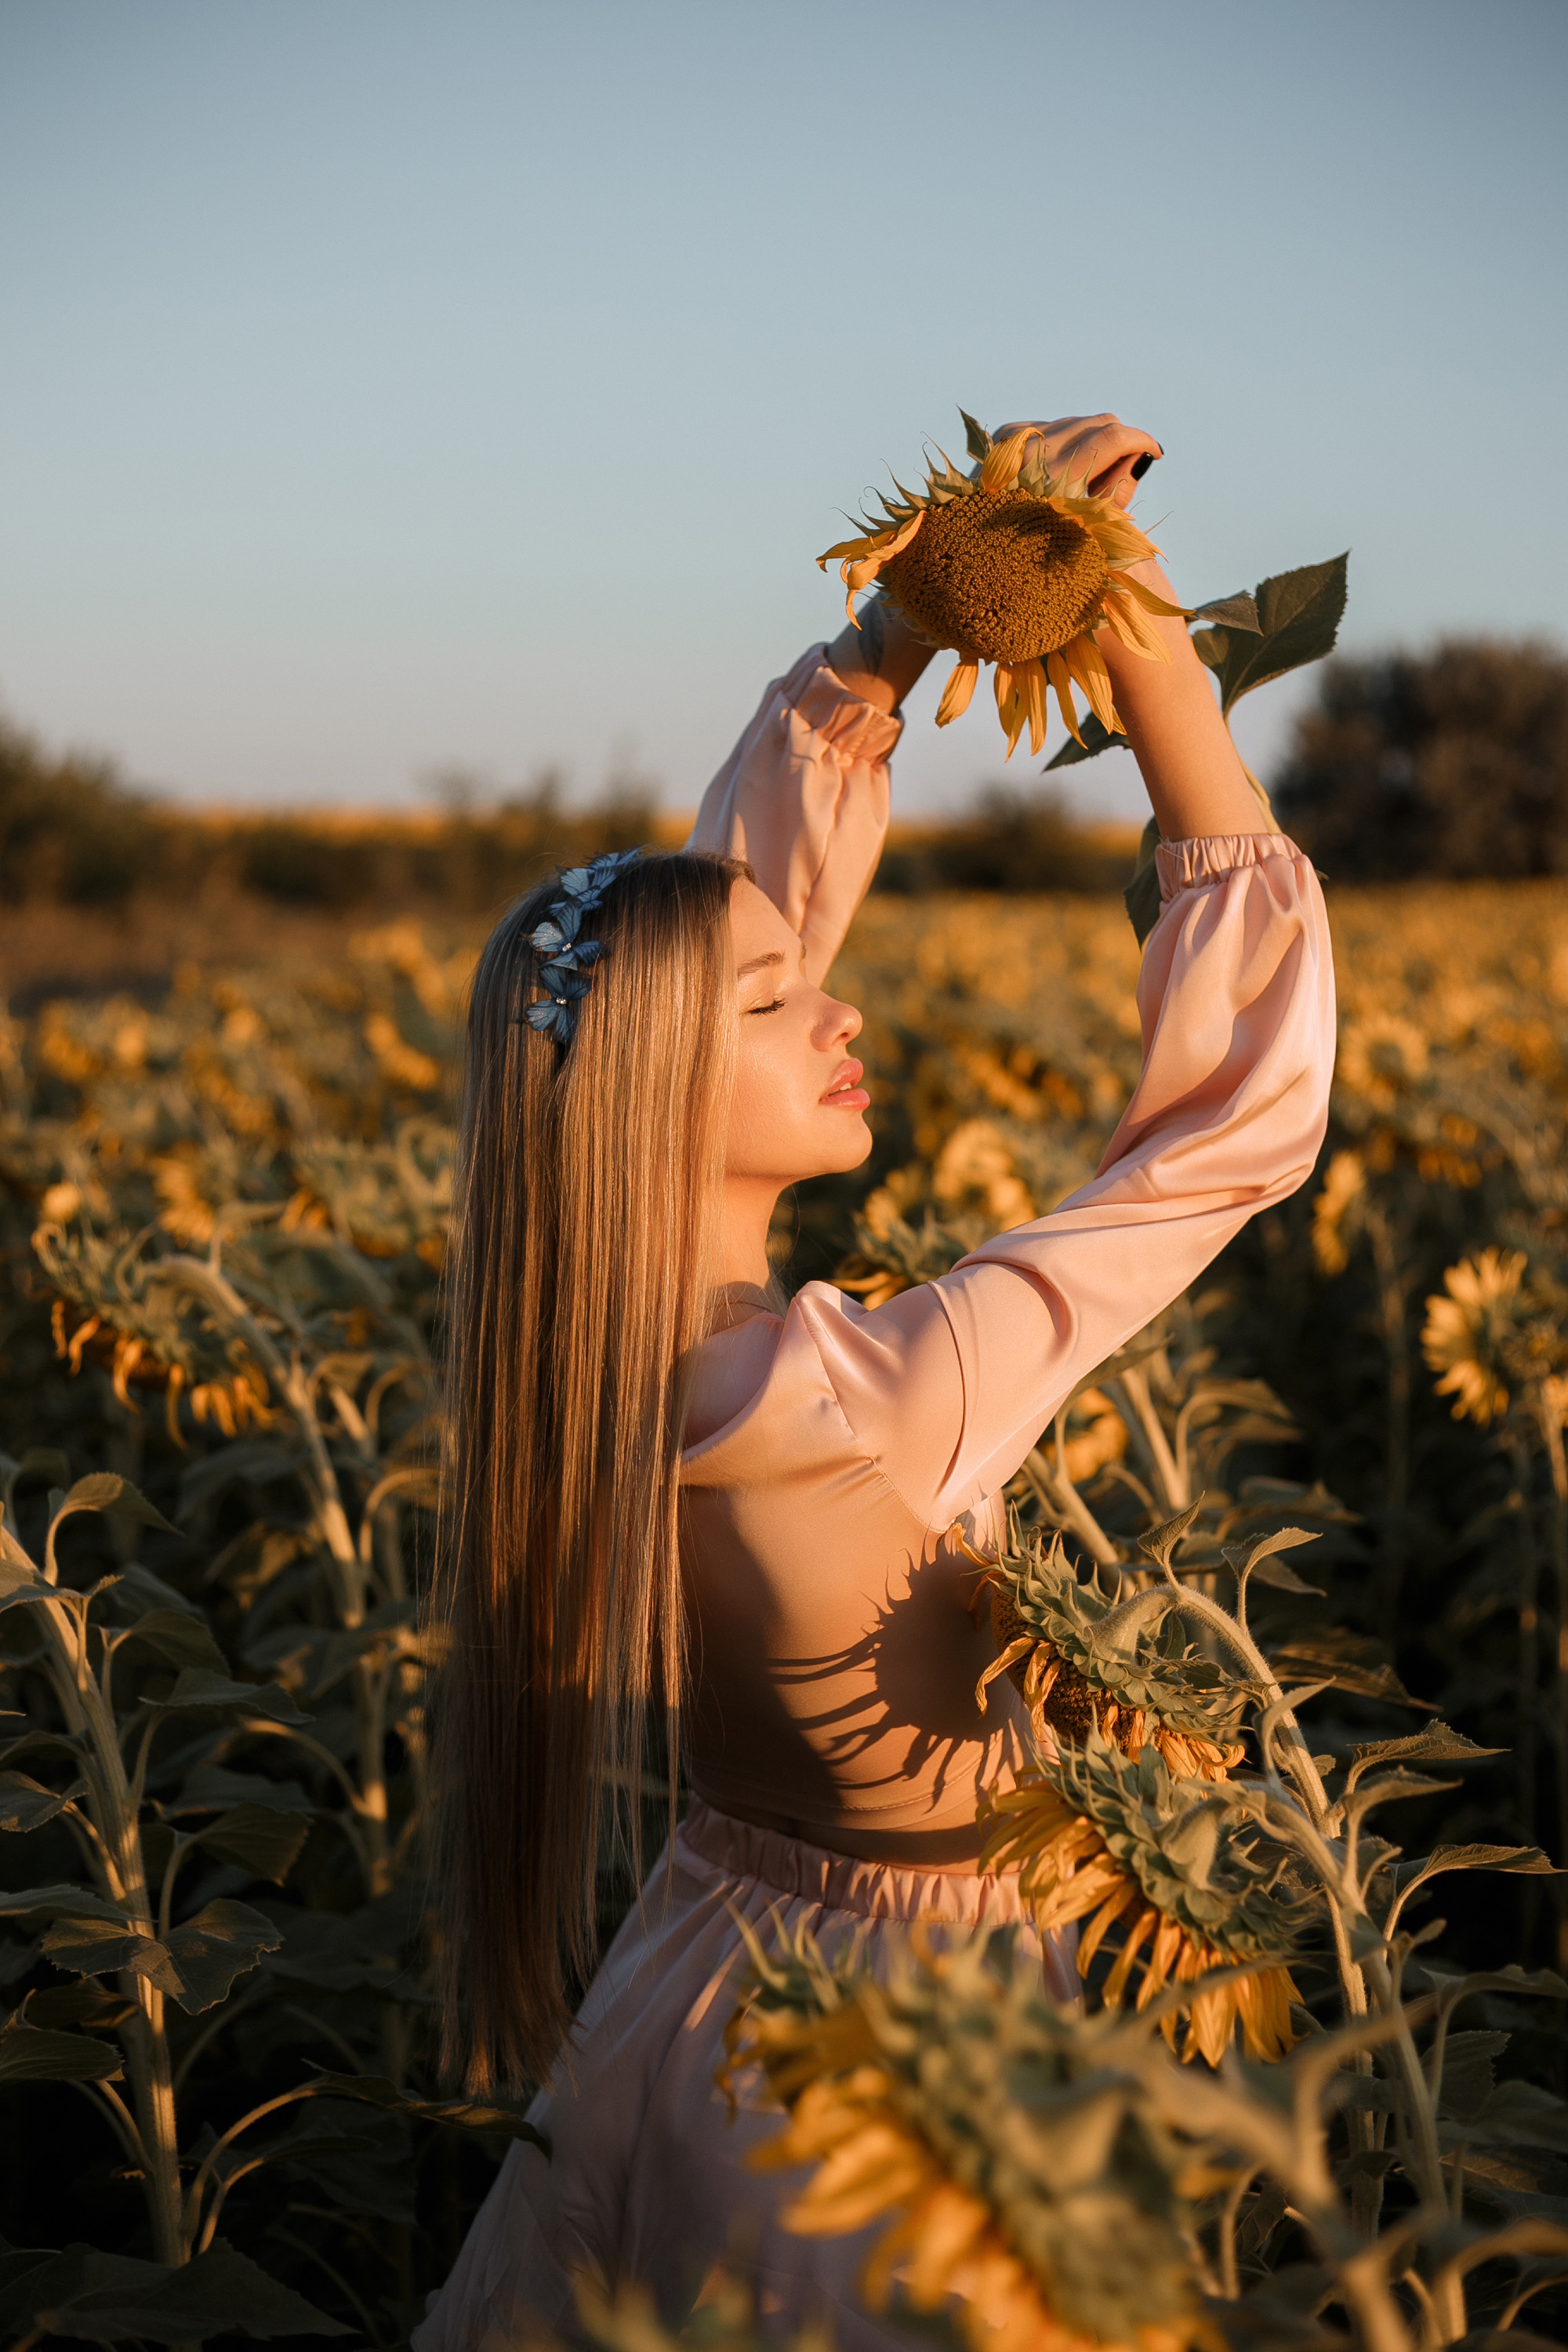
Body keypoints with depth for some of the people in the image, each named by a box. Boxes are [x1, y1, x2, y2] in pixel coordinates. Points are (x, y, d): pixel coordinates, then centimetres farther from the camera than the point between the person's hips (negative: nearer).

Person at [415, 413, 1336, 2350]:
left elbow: (755, 885, -2)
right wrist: (1167, 680, -24)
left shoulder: (608, 1322, -11)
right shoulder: (850, 1408, -32)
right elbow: (1243, 1112, -27)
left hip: (698, 1963, 7)